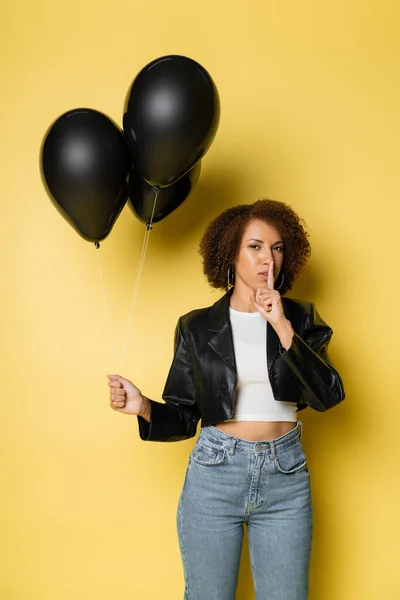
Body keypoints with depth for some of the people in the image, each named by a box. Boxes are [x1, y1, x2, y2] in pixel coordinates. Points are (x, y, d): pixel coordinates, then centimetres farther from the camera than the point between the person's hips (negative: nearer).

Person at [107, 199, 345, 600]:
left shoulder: (300, 318, 4)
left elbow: (328, 396, -9)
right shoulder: (197, 327, 2)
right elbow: (183, 417, 4)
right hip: (213, 474, 0)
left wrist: (282, 327, -16)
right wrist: (144, 407, -17)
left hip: (286, 476, 1)